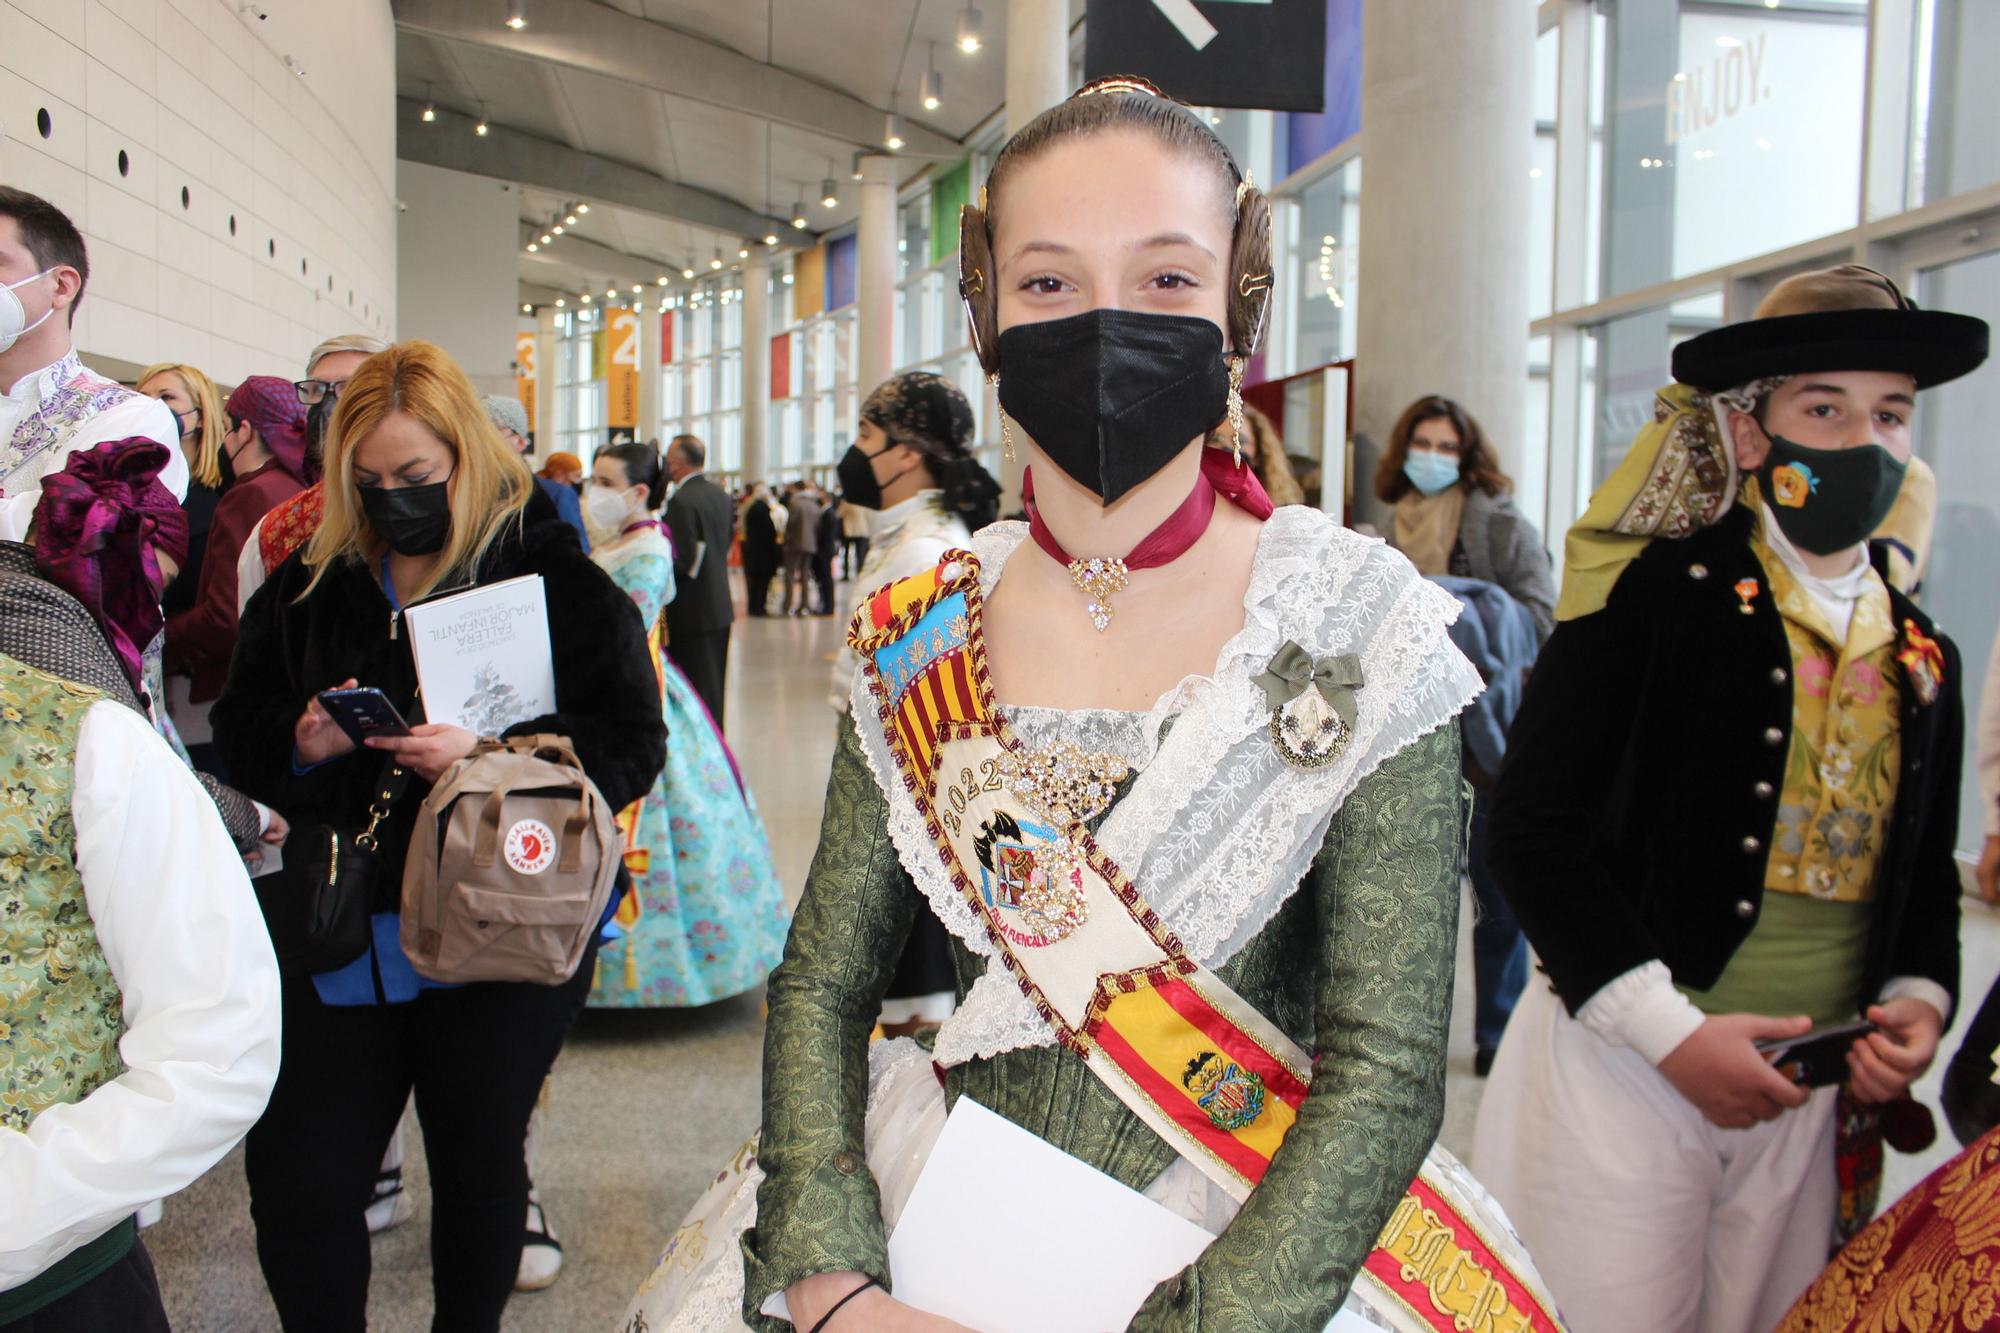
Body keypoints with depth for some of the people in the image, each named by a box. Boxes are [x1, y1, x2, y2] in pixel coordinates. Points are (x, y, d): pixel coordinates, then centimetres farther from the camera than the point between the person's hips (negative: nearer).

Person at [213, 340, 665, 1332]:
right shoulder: (308, 587, 8)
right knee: (296, 1182, 4)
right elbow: (237, 731, 13)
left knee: (480, 1169, 12)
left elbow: (631, 745, -10)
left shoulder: (562, 581, -5)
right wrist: (299, 743, -10)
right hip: (341, 928, 3)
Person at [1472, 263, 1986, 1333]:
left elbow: (1926, 877, 20)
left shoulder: (1921, 658, 9)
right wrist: (1670, 1032, -16)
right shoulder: (1654, 593, -10)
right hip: (1623, 1063, -5)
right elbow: (1530, 831, -13)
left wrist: (1918, 999, 0)